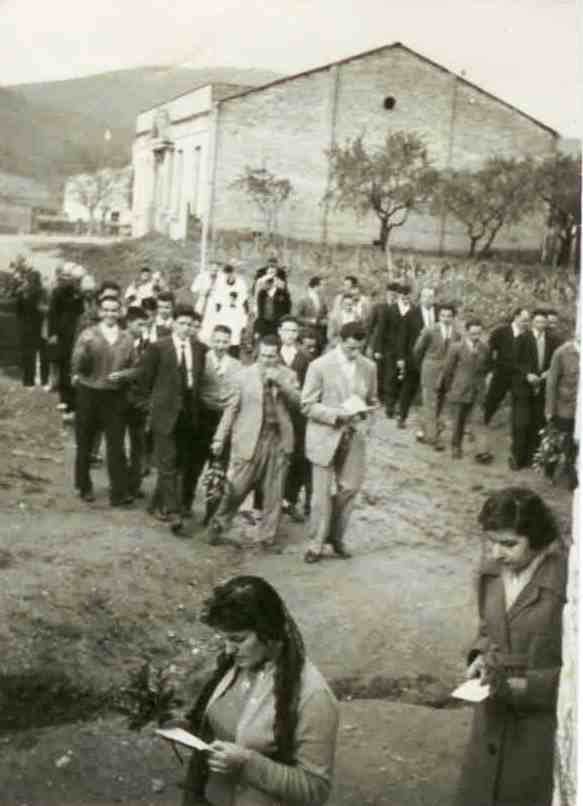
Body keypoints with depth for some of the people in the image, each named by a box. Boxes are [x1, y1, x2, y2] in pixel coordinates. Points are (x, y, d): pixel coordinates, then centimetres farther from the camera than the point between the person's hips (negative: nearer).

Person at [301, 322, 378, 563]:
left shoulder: (369, 367, 3)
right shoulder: (320, 366, -10)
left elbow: (372, 400, 16)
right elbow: (307, 406, -9)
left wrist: (363, 411, -8)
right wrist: (336, 414, -22)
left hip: (354, 436, 4)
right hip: (325, 436, -4)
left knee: (349, 488, 5)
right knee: (322, 493, 1)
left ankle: (336, 537, 24)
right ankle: (316, 543, 13)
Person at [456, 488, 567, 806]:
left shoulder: (568, 581, -23)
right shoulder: (492, 570, -3)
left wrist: (521, 686, -23)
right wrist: (481, 656, -4)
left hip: (543, 722, -6)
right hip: (494, 714, 6)